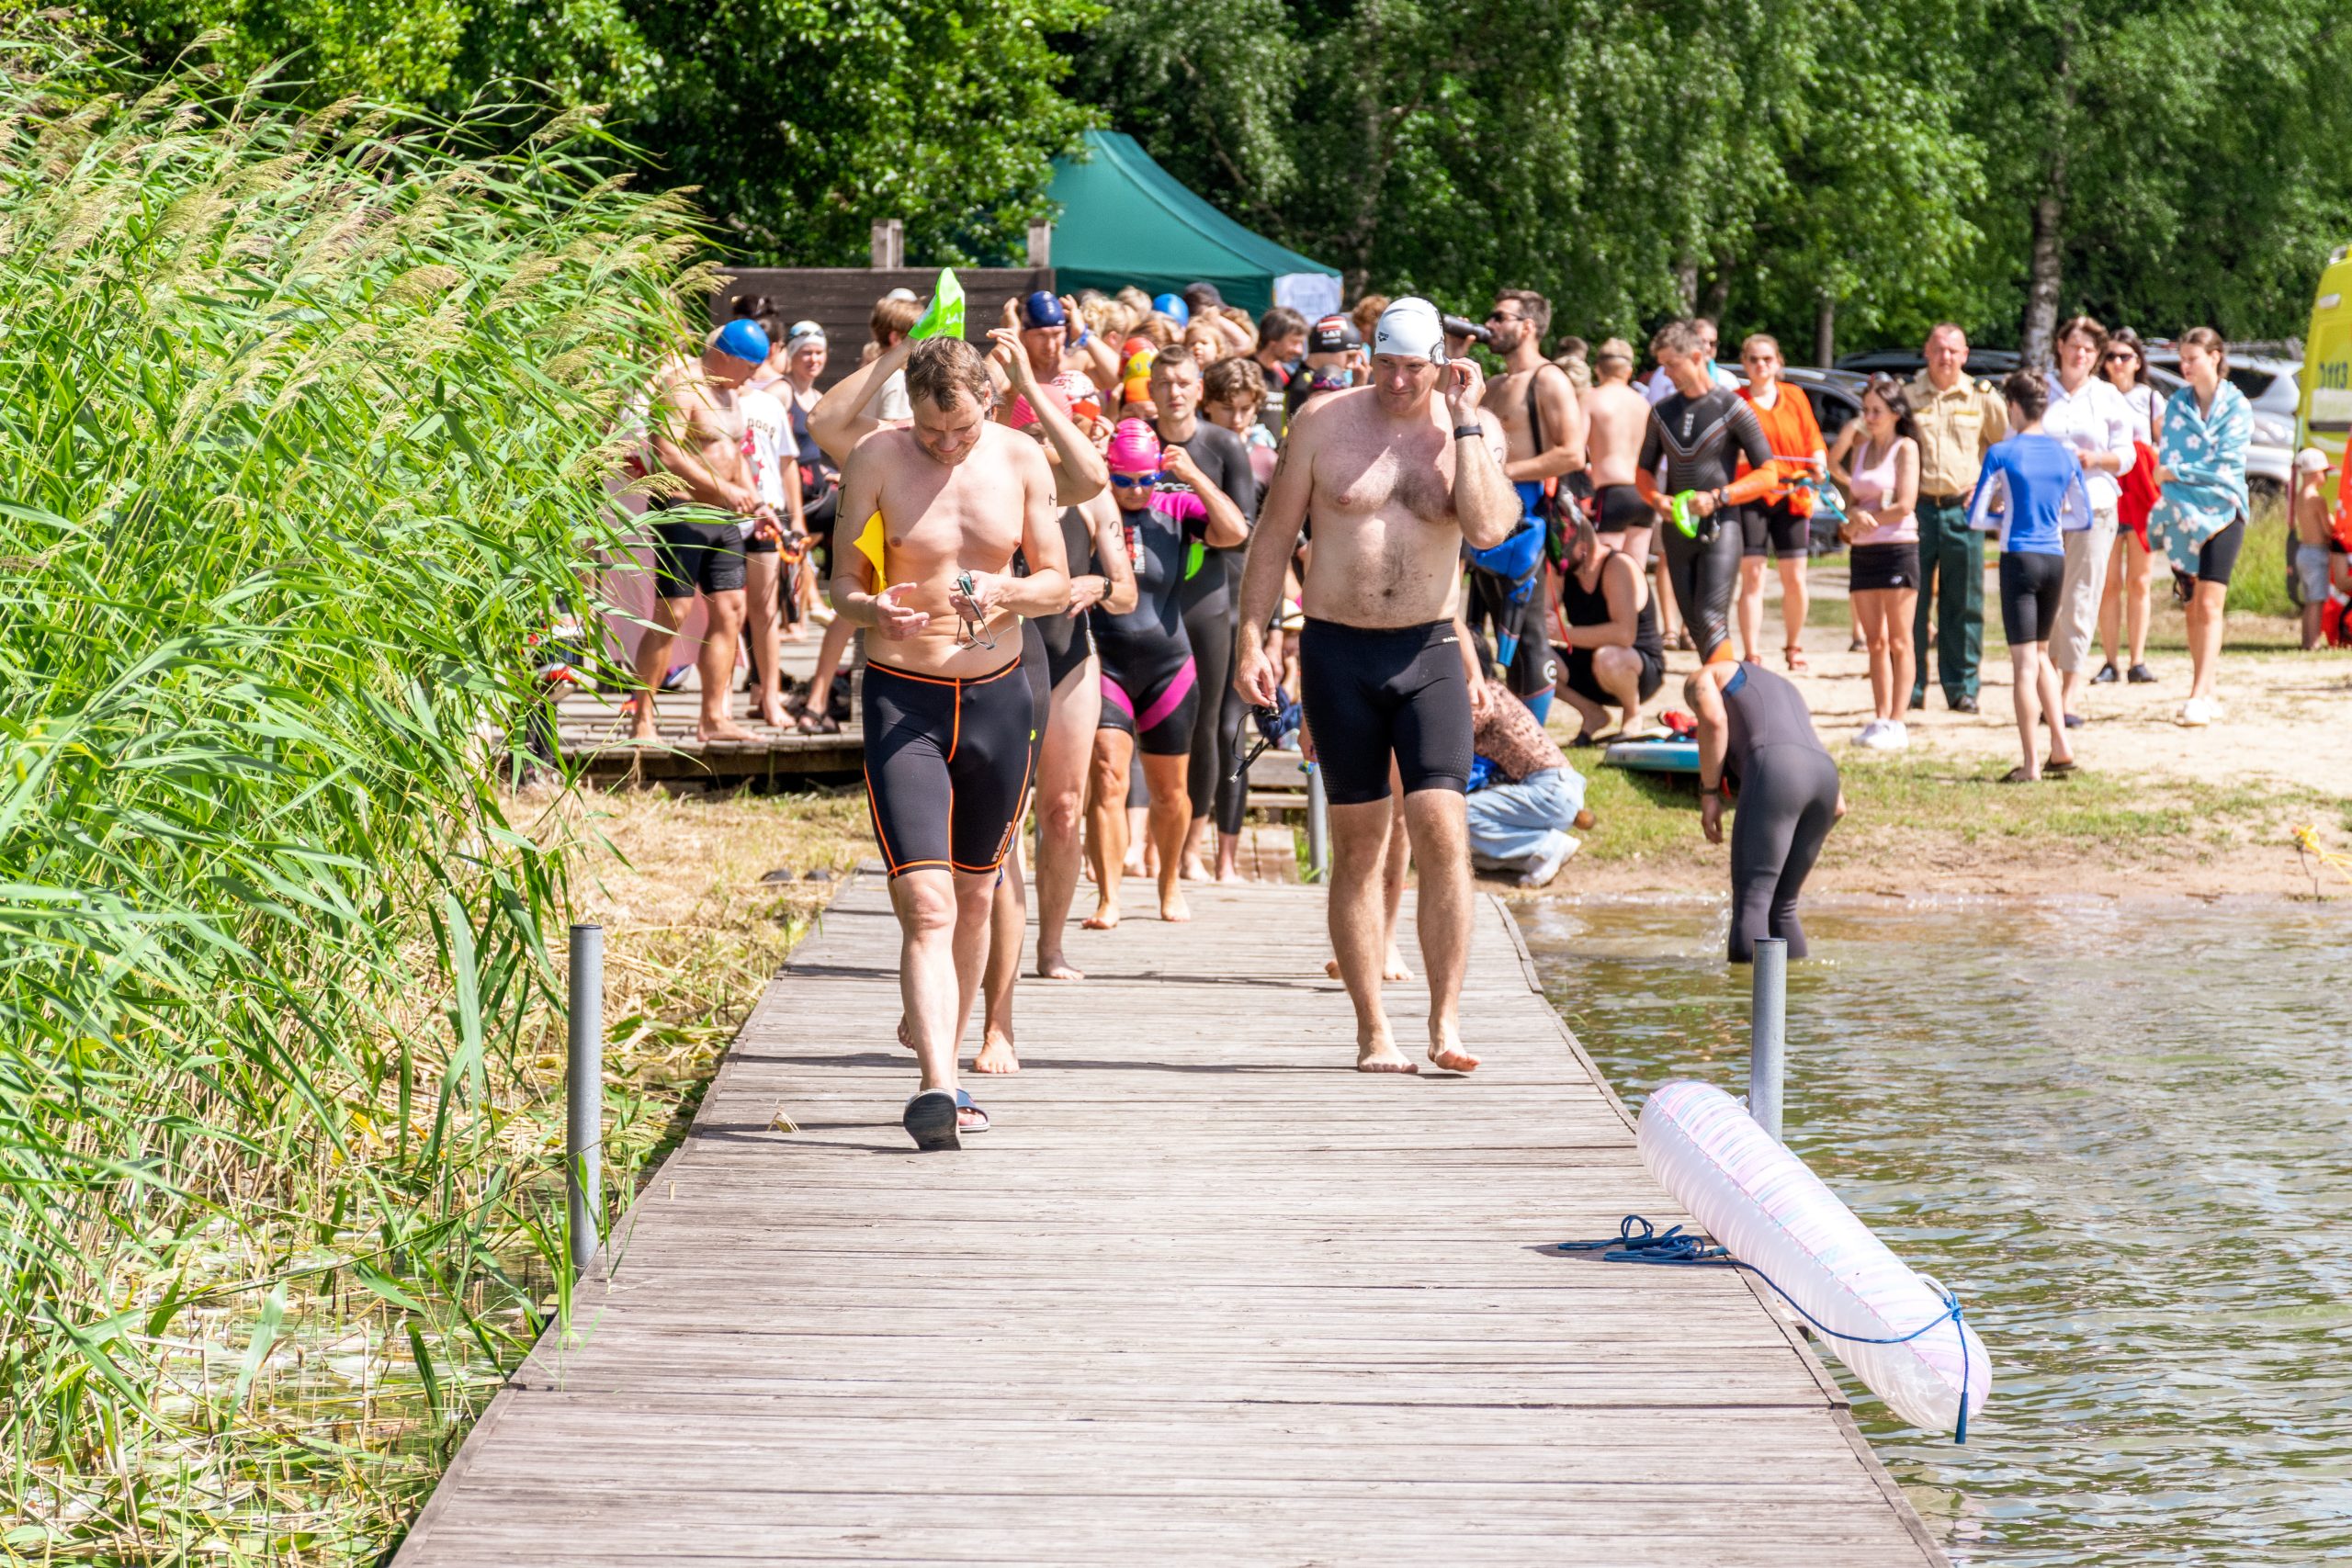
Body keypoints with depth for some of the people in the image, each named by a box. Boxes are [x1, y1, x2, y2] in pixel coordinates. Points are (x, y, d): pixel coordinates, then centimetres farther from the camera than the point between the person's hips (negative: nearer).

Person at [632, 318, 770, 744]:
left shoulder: (728, 393, 17)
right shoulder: (682, 386, -13)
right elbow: (668, 453, -24)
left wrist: (749, 493, 11)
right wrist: (724, 489, -27)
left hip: (722, 517, 9)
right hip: (681, 512, -9)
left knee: (730, 612, 5)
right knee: (671, 615, -9)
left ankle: (714, 717, 10)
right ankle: (641, 721, -4)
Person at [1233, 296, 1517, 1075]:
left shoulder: (1474, 429, 1)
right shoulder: (1323, 421, 0)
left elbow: (1488, 529, -16)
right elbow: (1273, 533, 5)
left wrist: (1465, 423, -14)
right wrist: (1251, 638, -1)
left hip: (1429, 650, 0)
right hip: (1338, 650, 0)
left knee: (1443, 832, -11)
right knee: (1358, 844, 4)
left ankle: (1445, 1023, -7)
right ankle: (1372, 1031, 9)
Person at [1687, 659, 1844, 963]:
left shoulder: (1704, 678, 25)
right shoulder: (1786, 687, 41)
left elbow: (1714, 721, -1)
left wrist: (1708, 794, 1)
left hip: (1774, 770, -7)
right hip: (1826, 775, 7)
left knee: (1750, 903, -11)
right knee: (1782, 908, 16)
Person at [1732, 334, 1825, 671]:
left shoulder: (1795, 397, 9)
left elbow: (1814, 442, 8)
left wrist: (1819, 464, -12)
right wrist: (1738, 454, -21)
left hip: (1791, 496, 2)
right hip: (1750, 495, -2)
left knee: (1794, 580, 5)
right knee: (1752, 577, -8)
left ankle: (1793, 647, 26)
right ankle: (1752, 656, -7)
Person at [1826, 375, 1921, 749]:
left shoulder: (1905, 448, -3)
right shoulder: (1860, 448, 13)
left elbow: (1905, 505, -11)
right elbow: (1854, 502, 11)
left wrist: (1863, 518, -5)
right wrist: (1855, 517, -10)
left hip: (1898, 548, -6)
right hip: (1862, 551, 6)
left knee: (1898, 642, -2)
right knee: (1875, 642, 6)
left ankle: (1896, 723, -3)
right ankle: (1879, 719, 9)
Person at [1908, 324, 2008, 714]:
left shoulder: (1981, 398, 7)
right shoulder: (1906, 396, 5)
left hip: (1962, 509, 0)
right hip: (1918, 506, 0)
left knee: (1964, 604, 2)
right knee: (1912, 602, -1)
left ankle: (1962, 688, 8)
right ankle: (1910, 688, 4)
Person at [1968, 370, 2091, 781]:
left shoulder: (2002, 454, -7)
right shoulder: (2065, 455, 6)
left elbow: (1975, 518, -5)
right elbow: (2083, 517, 11)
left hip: (2019, 559, -5)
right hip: (2055, 559, 5)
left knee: (2024, 661, -3)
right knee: (2040, 654, 20)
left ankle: (2030, 764, -5)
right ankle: (2061, 747, 12)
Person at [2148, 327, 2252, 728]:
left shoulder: (2237, 406, -1)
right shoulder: (2177, 405, 10)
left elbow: (2225, 465, -9)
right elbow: (2166, 460, 3)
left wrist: (2176, 473, -7)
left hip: (2222, 513, -4)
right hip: (2182, 514, 4)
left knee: (2209, 606, -12)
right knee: (2192, 605, 6)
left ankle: (2199, 698, -19)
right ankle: (2206, 691, 14)